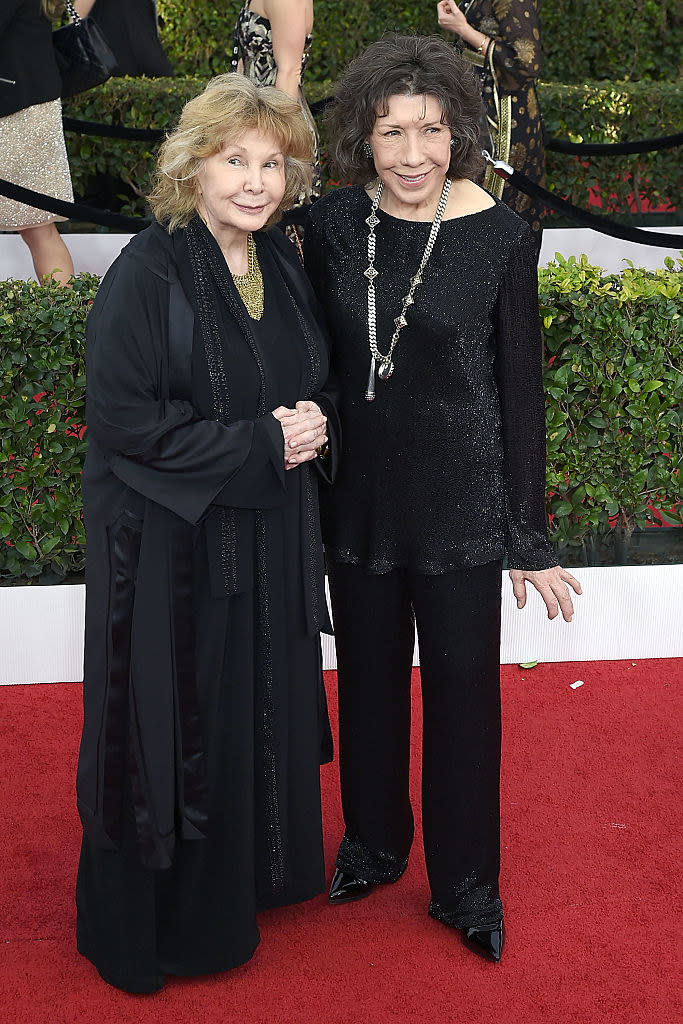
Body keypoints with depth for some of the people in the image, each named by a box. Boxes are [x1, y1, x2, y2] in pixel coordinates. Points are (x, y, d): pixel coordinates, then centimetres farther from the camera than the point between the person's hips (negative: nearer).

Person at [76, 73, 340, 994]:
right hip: (174, 544, -7)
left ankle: (256, 874, 40)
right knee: (178, 724, 6)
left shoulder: (280, 260, 5)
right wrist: (258, 442, -21)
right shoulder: (148, 274, -17)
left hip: (272, 534, 7)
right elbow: (120, 417, -20)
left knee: (269, 706, 17)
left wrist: (311, 426, -7)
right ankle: (162, 919, 27)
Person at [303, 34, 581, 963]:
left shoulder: (499, 235, -13)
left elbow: (521, 386, -8)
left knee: (463, 685, 9)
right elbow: (316, 360, 6)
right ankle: (374, 842, 42)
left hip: (460, 501, -3)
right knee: (368, 674, 18)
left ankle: (464, 884, 30)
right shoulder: (332, 225, -5)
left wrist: (529, 535, -6)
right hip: (359, 494, 3)